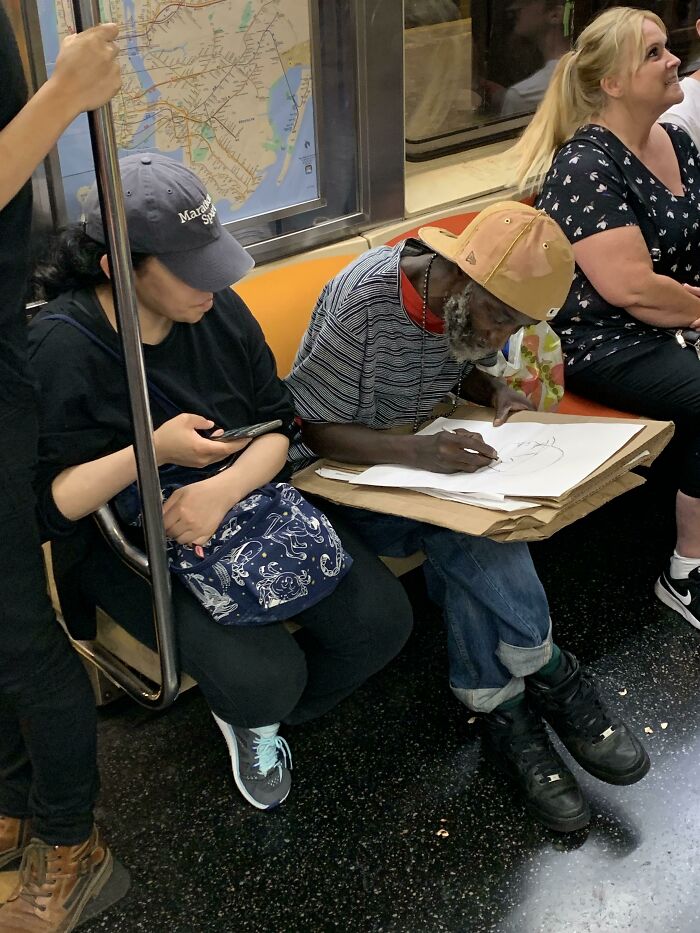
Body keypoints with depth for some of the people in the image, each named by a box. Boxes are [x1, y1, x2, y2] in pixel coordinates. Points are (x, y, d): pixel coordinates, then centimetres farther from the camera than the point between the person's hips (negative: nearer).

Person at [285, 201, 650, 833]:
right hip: (341, 471, -6)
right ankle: (550, 679, -10)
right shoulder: (364, 300, -26)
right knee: (471, 532, -28)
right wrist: (417, 452, -36)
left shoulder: (469, 309, -6)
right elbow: (312, 428, -22)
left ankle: (506, 715, -10)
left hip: (421, 456, 6)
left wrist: (495, 393, -9)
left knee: (475, 538, -24)